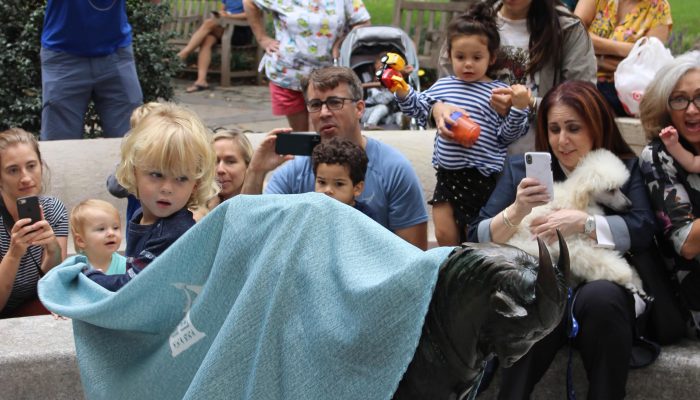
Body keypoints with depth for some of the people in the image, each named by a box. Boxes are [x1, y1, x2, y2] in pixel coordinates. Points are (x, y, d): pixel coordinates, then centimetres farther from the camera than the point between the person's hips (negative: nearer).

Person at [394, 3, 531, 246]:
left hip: (482, 177, -4)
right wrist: (402, 90, 7)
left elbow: (507, 135, -7)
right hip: (447, 173, 4)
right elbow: (419, 110, 20)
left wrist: (519, 108, -22)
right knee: (444, 235, 8)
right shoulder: (442, 86, 8)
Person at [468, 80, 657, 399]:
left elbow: (644, 230, -5)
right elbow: (478, 241, 4)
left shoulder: (626, 169, 13)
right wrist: (516, 212, -15)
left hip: (605, 284, 1)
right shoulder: (521, 169, 13)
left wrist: (582, 222, -15)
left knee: (600, 297, -35)